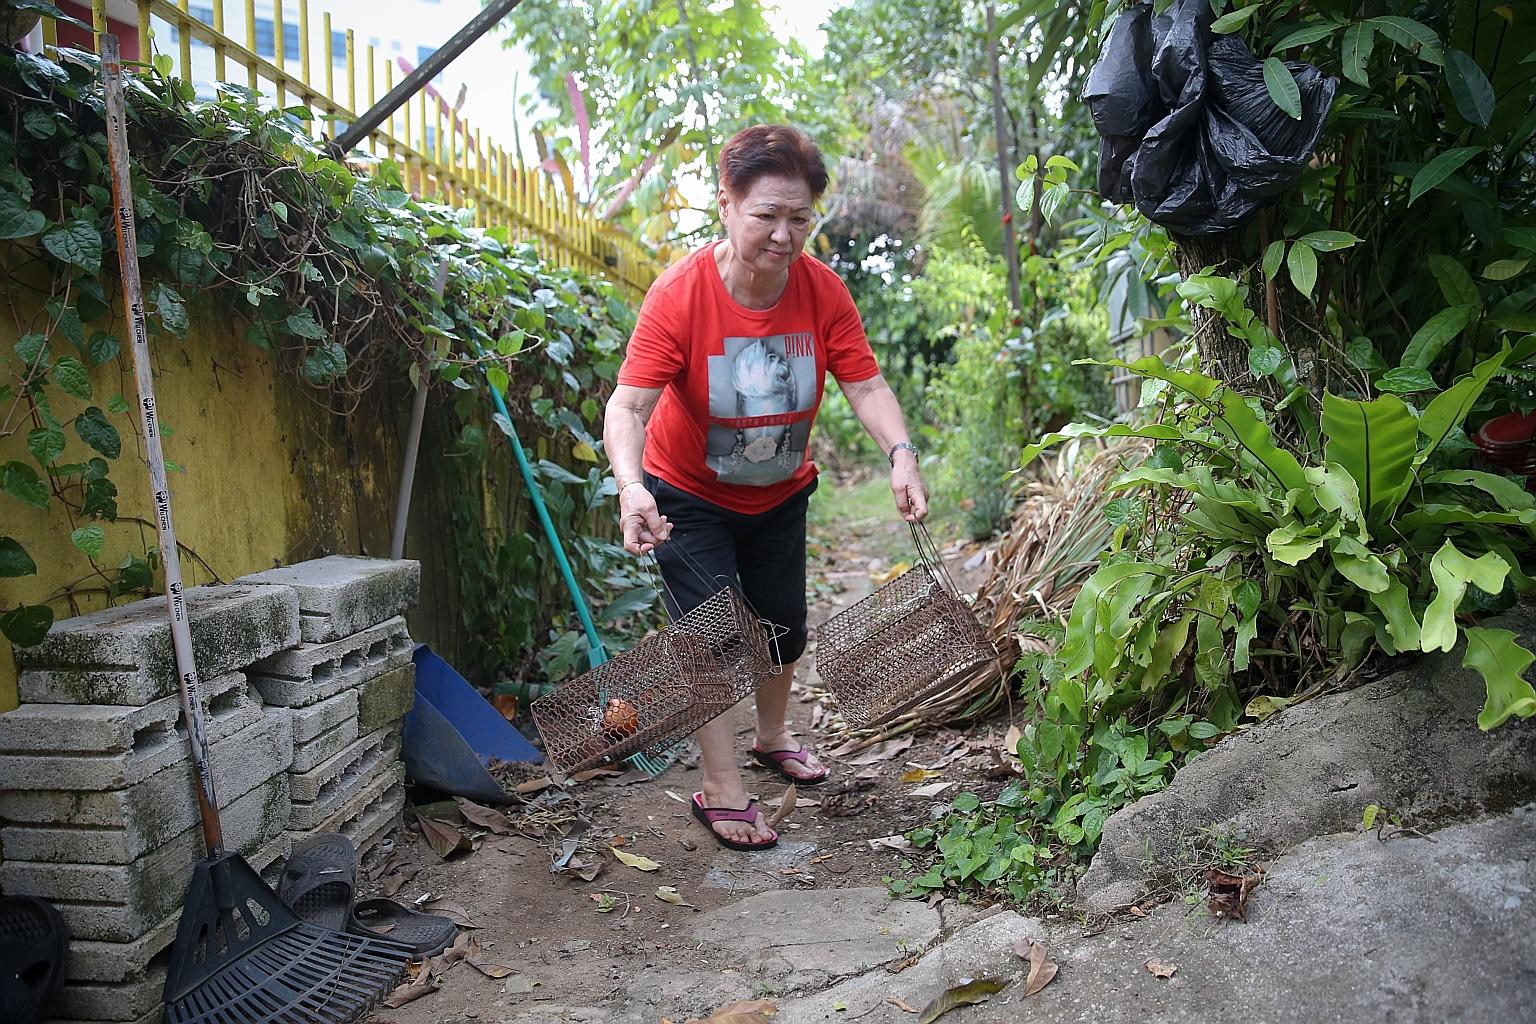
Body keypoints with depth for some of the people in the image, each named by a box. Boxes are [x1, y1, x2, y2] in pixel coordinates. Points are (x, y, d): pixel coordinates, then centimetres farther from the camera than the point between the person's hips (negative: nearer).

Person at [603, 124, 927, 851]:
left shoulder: (822, 291, -17)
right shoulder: (680, 294, -28)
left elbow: (865, 385, -19)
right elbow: (628, 404, -33)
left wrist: (900, 454, -37)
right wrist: (631, 485, -50)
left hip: (779, 493, 5)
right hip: (690, 497, -4)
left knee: (783, 625, 17)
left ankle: (773, 736, 43)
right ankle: (721, 790, 8)